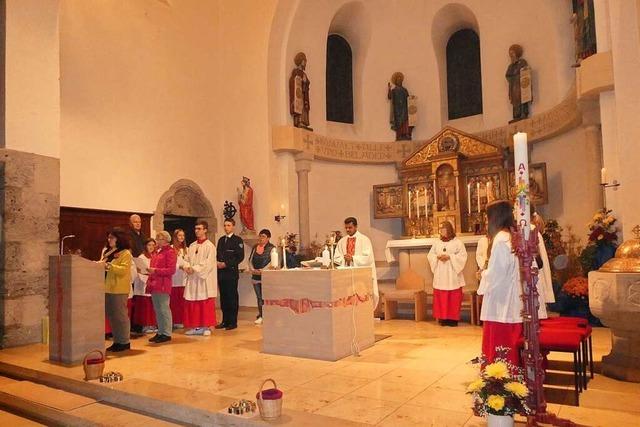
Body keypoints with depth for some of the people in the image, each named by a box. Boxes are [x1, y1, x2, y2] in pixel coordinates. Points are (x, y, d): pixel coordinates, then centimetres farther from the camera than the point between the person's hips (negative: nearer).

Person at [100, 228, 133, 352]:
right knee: (111, 316, 11)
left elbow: (124, 270, -18)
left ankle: (124, 342, 5)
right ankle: (116, 341, 20)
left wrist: (108, 265, -24)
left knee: (120, 315, -3)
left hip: (119, 290, -8)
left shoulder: (126, 254, -6)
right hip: (108, 289, 8)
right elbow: (106, 269, 25)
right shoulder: (109, 253, 19)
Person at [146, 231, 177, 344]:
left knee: (164, 309, -5)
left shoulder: (170, 252, -6)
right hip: (154, 284, 8)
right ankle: (160, 332, 20)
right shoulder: (156, 252, 20)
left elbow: (171, 270, -13)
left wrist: (156, 270, -17)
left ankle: (166, 334, 2)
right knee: (157, 309, 12)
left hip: (163, 284, -8)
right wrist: (150, 271, 7)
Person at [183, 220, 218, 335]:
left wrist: (194, 268, -17)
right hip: (192, 279, 6)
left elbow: (208, 263, -14)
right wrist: (187, 267, -9)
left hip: (204, 280, -6)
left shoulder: (210, 246, -6)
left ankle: (206, 327, 7)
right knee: (191, 304, 6)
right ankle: (195, 327, 16)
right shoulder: (192, 246, 14)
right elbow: (187, 259, 13)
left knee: (205, 304, -1)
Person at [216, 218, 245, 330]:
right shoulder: (221, 240, 18)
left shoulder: (238, 240, -2)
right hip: (221, 273, 6)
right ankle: (225, 321, 16)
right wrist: (217, 262, -1)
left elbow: (240, 257, -9)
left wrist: (226, 264, -14)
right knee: (223, 297, 8)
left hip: (231, 272, -6)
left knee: (232, 297, -3)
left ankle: (233, 322, 4)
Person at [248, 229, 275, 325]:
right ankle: (260, 316, 16)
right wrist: (252, 269, -3)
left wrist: (262, 270, -17)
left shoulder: (271, 248, -3)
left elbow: (273, 261, -12)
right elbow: (250, 259, 14)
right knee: (259, 297, 9)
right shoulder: (255, 247, 14)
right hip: (256, 276, 5)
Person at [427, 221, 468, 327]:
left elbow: (462, 256, -7)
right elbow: (430, 255, 11)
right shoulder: (437, 242, 12)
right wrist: (437, 257, -10)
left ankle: (453, 318, 5)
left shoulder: (457, 242, -1)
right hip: (440, 275, 4)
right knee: (441, 297, 2)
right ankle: (443, 318, 9)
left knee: (453, 297, -2)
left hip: (452, 274, -4)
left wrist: (449, 257, -17)